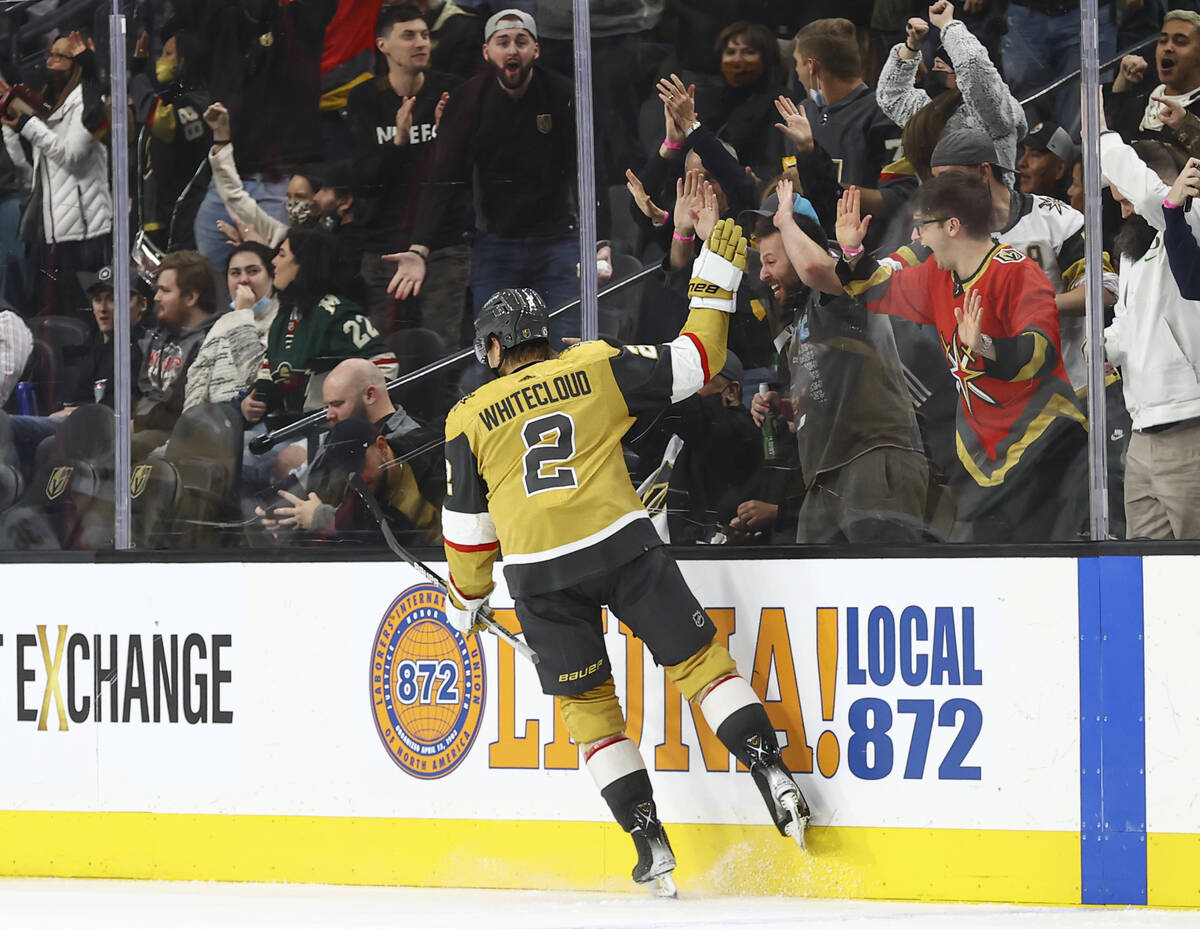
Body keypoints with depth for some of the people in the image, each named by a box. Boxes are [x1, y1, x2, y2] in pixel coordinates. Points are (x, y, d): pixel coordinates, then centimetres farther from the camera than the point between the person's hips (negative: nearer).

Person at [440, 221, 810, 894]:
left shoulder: (470, 420, 11)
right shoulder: (596, 367, 8)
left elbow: (468, 525, 14)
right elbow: (692, 364, 9)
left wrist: (466, 599, 28)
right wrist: (716, 283, 20)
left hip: (539, 573, 0)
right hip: (622, 544, 0)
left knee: (587, 704, 10)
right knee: (698, 658, 9)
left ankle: (652, 846, 6)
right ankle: (773, 775, -6)